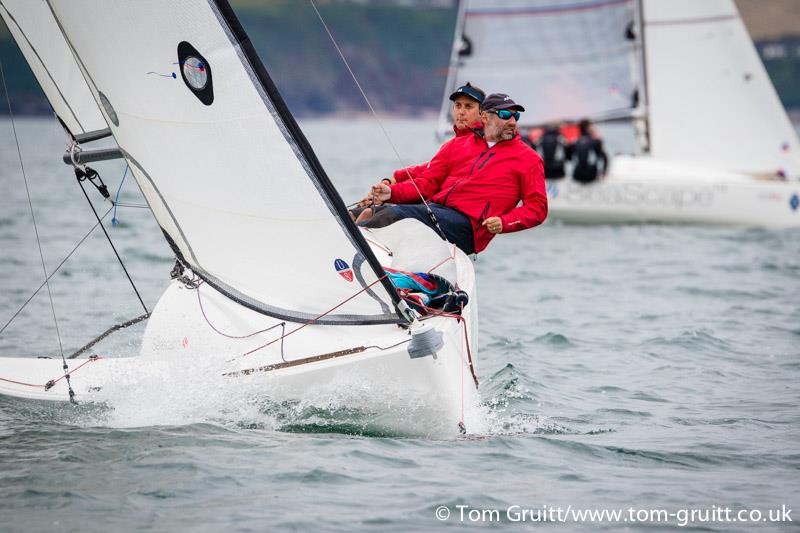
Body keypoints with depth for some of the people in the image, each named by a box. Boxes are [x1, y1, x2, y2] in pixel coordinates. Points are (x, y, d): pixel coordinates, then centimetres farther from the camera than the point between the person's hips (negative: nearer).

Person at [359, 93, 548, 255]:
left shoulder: (528, 158, 12)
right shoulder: (460, 144, 22)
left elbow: (538, 207, 7)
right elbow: (429, 182, 20)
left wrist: (504, 223, -12)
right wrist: (392, 192, 2)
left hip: (468, 224, -5)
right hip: (434, 208, 5)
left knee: (393, 215, -27)